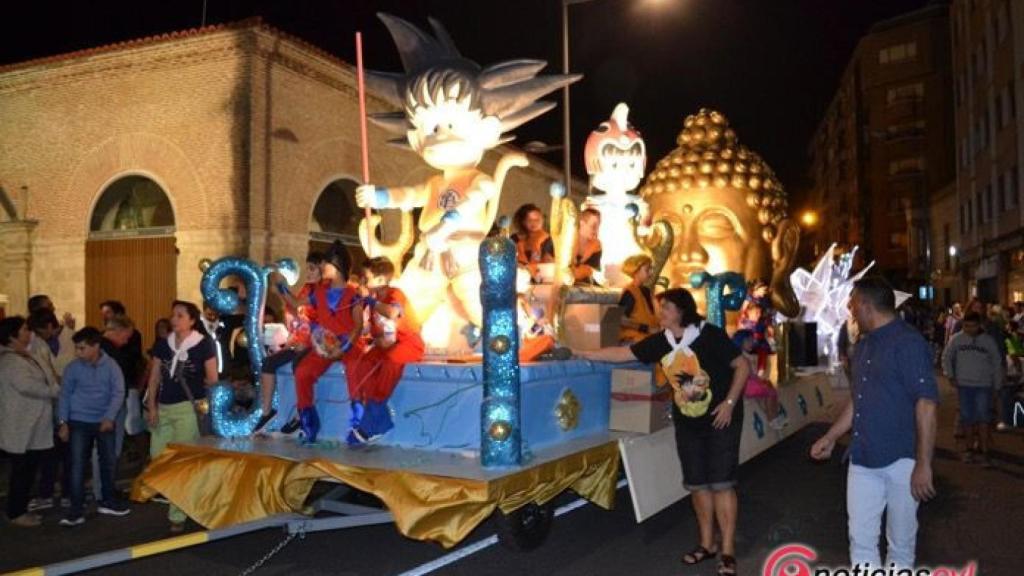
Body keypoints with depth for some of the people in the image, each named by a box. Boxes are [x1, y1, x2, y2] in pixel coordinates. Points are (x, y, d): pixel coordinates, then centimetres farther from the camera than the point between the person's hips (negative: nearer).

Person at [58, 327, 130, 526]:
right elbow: (65, 394, 3)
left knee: (109, 461, 10)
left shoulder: (111, 366, -7)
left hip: (104, 422, 1)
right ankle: (76, 510, 2)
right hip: (79, 422, -1)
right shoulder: (73, 368, -5)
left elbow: (118, 393, -10)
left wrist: (109, 417, -22)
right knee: (77, 464, -3)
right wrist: (63, 422, -1)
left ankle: (107, 501, 27)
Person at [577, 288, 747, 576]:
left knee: (721, 484, -5)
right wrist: (580, 354, -2)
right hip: (687, 423, 5)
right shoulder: (661, 341, -1)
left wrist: (729, 403, -17)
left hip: (720, 420, -5)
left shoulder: (710, 335, -16)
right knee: (698, 484, 11)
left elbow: (742, 366, -10)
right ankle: (707, 543, 25)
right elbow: (622, 353, 1)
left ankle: (728, 551, 5)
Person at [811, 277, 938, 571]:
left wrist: (923, 464, -22)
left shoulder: (908, 342, -13)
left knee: (901, 543, 8)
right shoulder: (863, 345, 12)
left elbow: (926, 403, -19)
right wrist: (831, 437, 20)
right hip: (863, 459, 7)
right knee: (860, 539, 10)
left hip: (900, 459, -7)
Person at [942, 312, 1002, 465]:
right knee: (967, 418, 9)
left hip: (984, 385, -1)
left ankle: (984, 453, -3)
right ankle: (969, 448, 21)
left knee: (983, 418, -7)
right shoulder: (957, 339, -1)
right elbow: (946, 357, 8)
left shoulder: (988, 341, -1)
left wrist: (997, 385, 6)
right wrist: (950, 376, -1)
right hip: (963, 384, 1)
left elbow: (997, 363, 7)